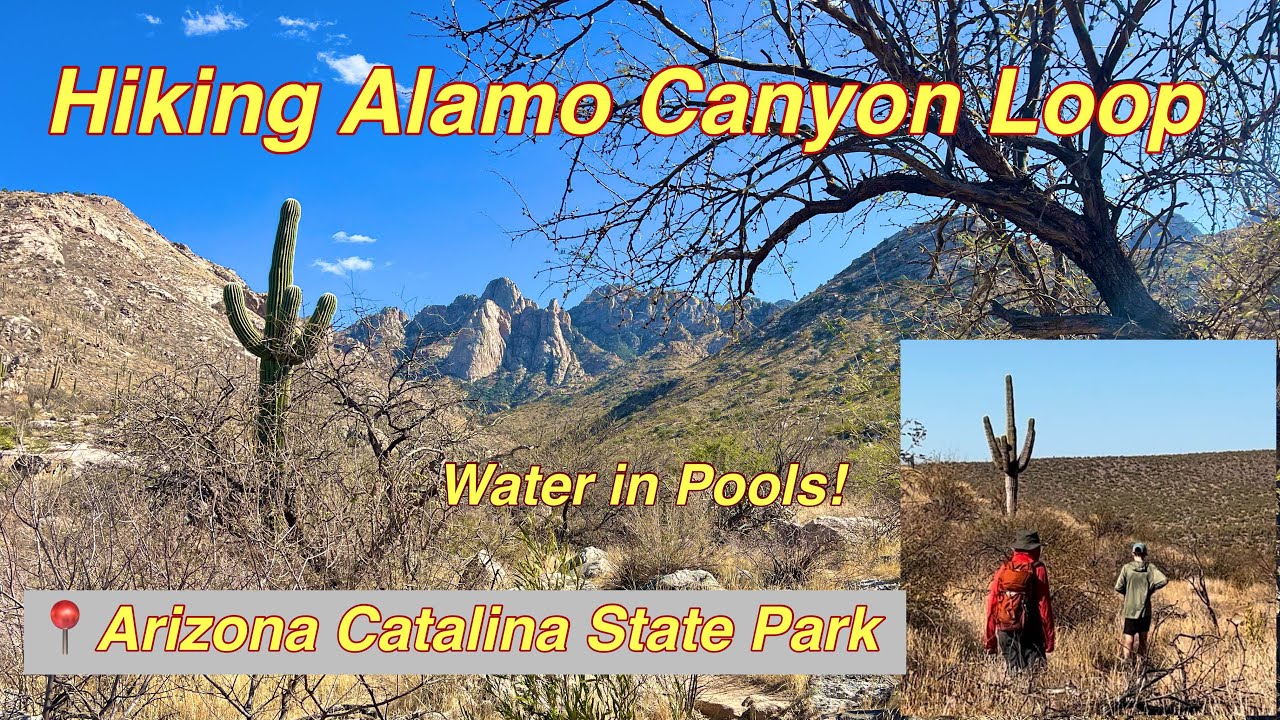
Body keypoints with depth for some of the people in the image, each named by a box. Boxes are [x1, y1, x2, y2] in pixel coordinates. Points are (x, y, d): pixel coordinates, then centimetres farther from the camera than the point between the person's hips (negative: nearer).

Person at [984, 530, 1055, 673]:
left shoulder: (1003, 568, 7)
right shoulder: (1037, 569, -3)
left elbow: (992, 603, 7)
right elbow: (1044, 605, -7)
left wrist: (990, 638, 14)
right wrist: (1049, 639, -2)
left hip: (1004, 631, 4)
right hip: (1029, 632, -4)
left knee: (1012, 671, 11)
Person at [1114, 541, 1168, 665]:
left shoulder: (1127, 567, -7)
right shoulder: (1150, 568, -4)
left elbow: (1118, 587, -8)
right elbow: (1164, 580, -14)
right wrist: (1151, 588, 1)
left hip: (1130, 609, -2)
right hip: (1145, 609, 2)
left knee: (1128, 640, 2)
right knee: (1142, 639, 16)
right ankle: (1140, 662, 20)